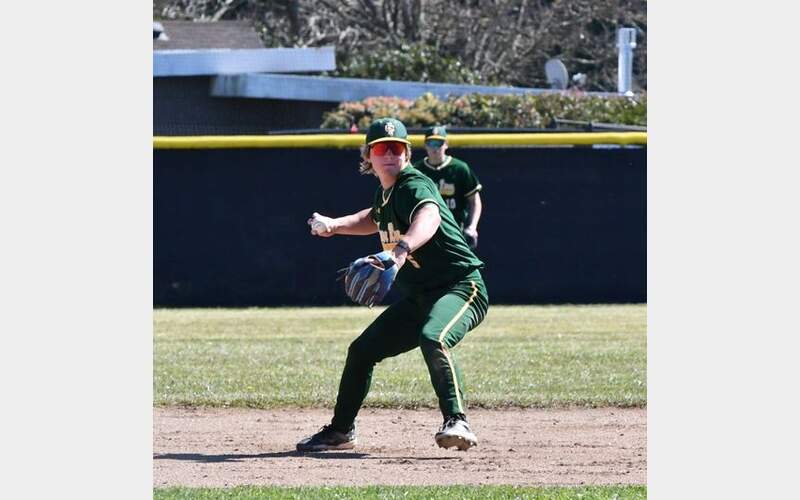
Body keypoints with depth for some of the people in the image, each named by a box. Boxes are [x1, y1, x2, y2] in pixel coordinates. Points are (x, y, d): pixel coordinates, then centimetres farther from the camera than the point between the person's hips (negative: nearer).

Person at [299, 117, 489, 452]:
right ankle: (340, 431, 31)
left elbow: (429, 217, -43)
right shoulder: (386, 192, 9)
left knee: (433, 338, -39)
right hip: (417, 298, 10)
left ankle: (457, 423, -42)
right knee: (362, 350, 13)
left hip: (461, 288, -10)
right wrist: (333, 225, 18)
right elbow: (375, 219, 34)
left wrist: (403, 249, -62)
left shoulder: (414, 185, -18)